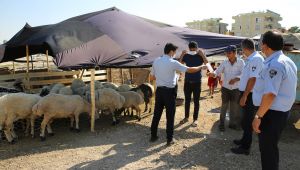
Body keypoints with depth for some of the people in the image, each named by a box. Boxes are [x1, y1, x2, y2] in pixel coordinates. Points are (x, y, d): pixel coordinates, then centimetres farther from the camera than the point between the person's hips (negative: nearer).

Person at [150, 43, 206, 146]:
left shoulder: (156, 61, 5)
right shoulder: (173, 63, -11)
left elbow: (151, 77, 12)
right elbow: (189, 70, -10)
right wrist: (201, 67, 5)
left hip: (159, 90, 5)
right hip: (169, 91, -5)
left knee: (157, 114, 14)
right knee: (170, 116, 5)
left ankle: (153, 136, 24)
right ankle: (169, 139, 13)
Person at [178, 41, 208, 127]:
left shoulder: (200, 56, -4)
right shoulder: (186, 56, 1)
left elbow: (207, 63, -20)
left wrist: (202, 54, -28)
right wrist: (182, 54, -18)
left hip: (197, 82, -2)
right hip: (187, 81, 2)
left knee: (196, 101, 5)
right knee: (187, 100, 11)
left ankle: (195, 119, 15)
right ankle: (186, 117, 24)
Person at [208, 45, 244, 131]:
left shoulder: (241, 62, -4)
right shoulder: (224, 63, 2)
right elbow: (218, 71, -6)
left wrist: (236, 79, -29)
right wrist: (213, 73, -29)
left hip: (236, 88, -1)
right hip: (225, 88, 1)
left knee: (235, 107, 9)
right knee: (224, 106, 5)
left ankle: (233, 123, 24)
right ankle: (222, 123, 15)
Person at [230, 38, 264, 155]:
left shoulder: (255, 59, -19)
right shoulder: (251, 59, 11)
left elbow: (252, 79, -25)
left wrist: (244, 96, -25)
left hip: (249, 95, -10)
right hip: (247, 94, 10)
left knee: (247, 121, 0)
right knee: (245, 120, 20)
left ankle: (245, 147, 11)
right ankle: (245, 140, 35)